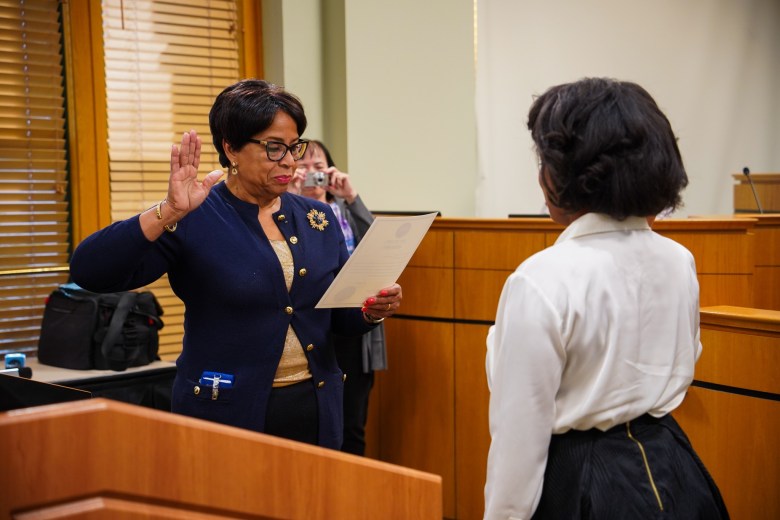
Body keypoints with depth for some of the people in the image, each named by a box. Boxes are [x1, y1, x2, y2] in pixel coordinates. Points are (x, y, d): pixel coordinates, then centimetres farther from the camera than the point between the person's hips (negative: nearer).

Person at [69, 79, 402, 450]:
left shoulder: (317, 218, 6)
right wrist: (168, 212, -29)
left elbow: (342, 318, 12)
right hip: (228, 413, -4)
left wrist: (372, 311, -9)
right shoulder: (192, 221, -9)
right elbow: (88, 272, -20)